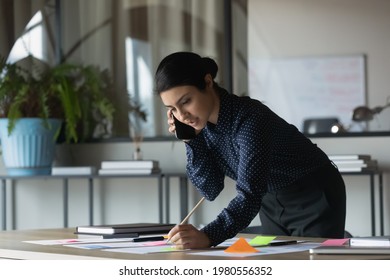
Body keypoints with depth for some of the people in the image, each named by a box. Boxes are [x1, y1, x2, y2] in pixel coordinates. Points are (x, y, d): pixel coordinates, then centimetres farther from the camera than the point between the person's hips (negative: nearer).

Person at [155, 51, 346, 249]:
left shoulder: (248, 119, -33)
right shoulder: (202, 121, -10)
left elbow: (250, 196, -40)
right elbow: (211, 190, -7)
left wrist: (207, 237, -55)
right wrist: (191, 140, -20)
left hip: (315, 198, -7)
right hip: (273, 203, 7)